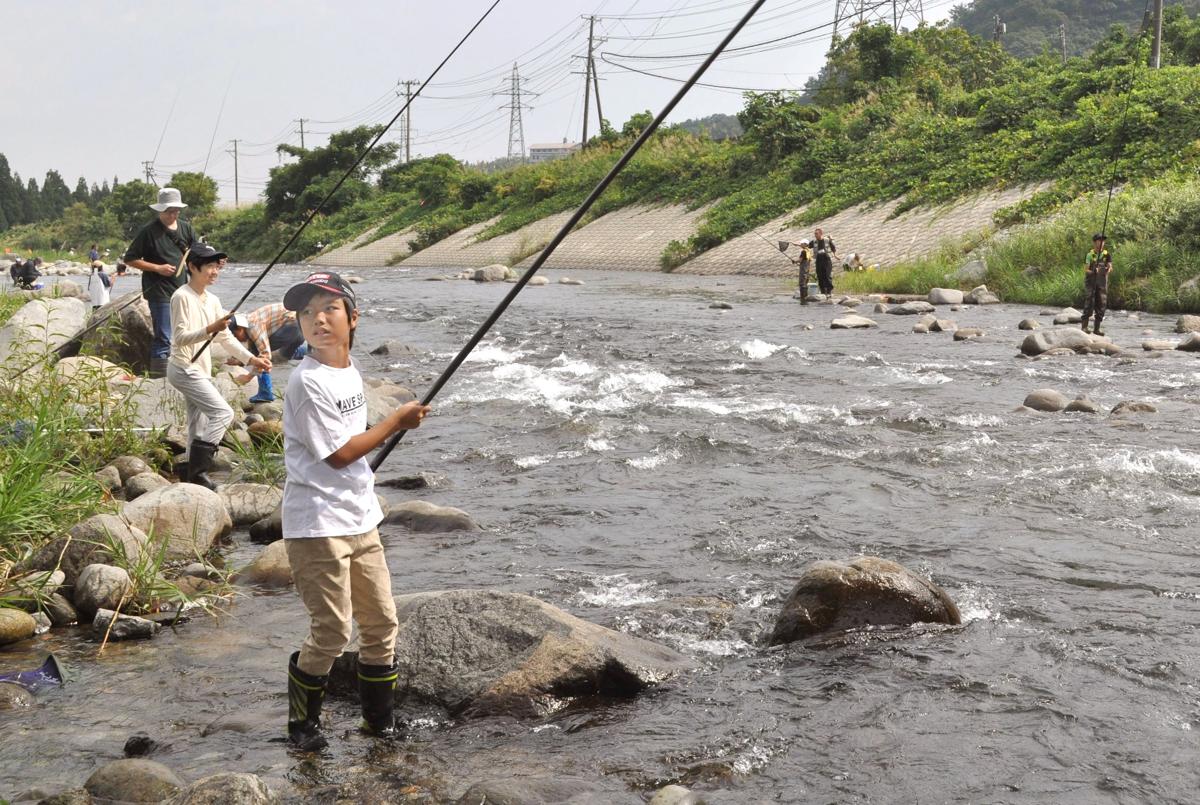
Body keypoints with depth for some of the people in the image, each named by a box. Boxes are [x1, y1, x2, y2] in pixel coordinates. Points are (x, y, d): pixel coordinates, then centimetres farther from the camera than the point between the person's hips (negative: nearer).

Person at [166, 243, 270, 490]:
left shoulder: (212, 300, 10)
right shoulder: (182, 297, -14)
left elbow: (226, 337, 11)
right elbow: (180, 338, -19)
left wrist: (251, 359, 2)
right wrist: (209, 330, -33)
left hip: (201, 371, 9)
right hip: (184, 368, -9)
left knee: (199, 427, 12)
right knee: (223, 412, -16)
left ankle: (195, 474, 19)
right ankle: (198, 469, -12)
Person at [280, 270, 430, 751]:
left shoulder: (349, 370, 10)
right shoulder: (307, 382, -17)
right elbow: (337, 454, -16)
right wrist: (396, 422, -10)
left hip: (360, 521, 9)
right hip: (317, 526, -8)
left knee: (381, 623, 12)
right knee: (332, 631, -6)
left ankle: (380, 720, 27)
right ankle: (302, 724, 15)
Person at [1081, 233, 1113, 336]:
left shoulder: (1107, 255, 5)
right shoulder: (1089, 255, -2)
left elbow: (1111, 268, -2)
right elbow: (1085, 270, -5)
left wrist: (1109, 269, -26)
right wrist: (1093, 271, -25)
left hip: (1102, 283, 3)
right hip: (1090, 282, -3)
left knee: (1101, 306, 2)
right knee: (1089, 305, -11)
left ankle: (1097, 328, 8)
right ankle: (1084, 327, -7)